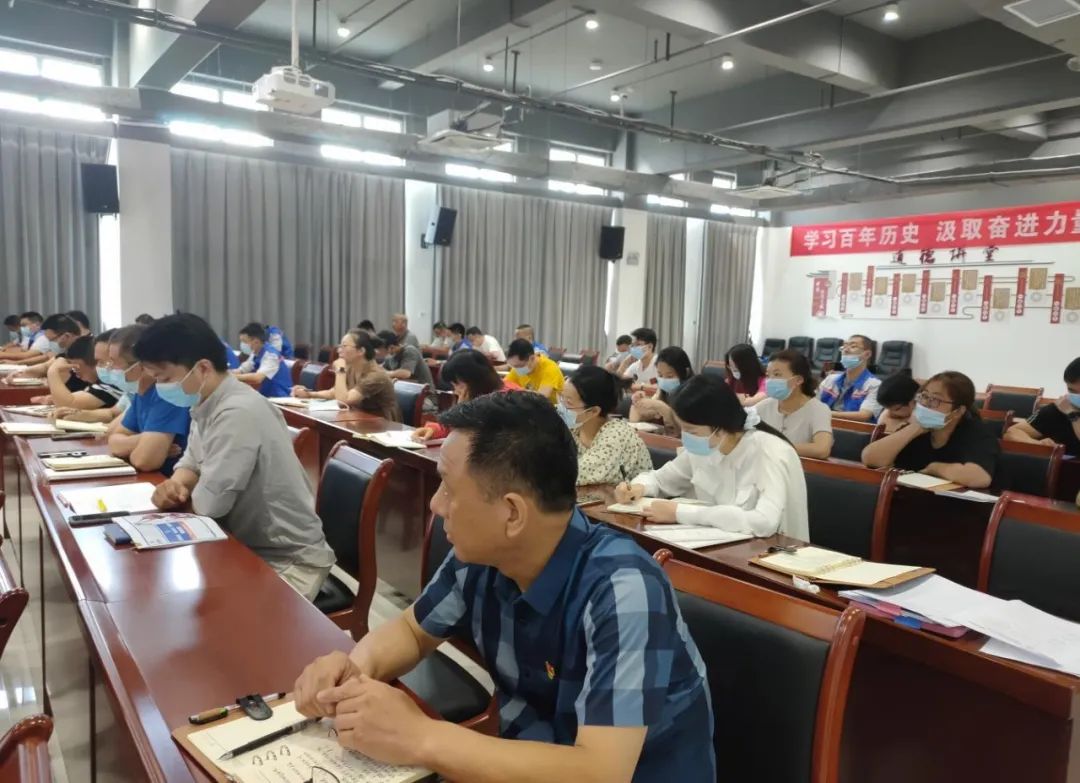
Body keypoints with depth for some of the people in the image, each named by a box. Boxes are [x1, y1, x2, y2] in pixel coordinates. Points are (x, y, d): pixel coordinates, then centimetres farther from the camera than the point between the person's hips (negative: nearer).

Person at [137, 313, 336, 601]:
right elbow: (192, 462, 16)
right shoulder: (208, 404, 2)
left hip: (287, 561, -8)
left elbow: (208, 504, -24)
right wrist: (176, 485, -7)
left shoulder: (238, 414, -27)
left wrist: (181, 493, -2)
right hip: (248, 545, 8)